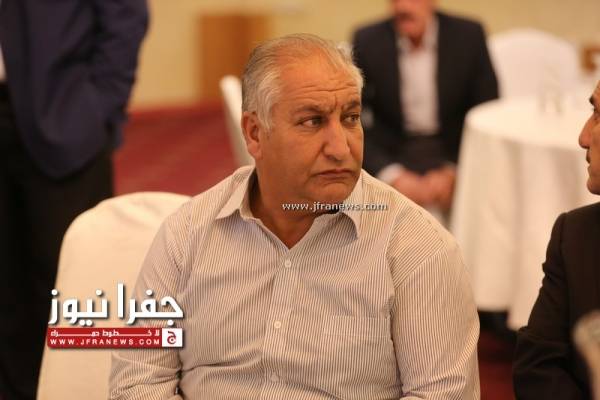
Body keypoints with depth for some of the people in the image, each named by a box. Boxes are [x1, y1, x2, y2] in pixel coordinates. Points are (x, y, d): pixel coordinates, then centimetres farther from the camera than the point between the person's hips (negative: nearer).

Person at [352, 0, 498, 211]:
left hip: (453, 153, 1)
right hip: (390, 156, 0)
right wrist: (392, 176, -20)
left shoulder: (469, 36, -4)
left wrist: (452, 173, -17)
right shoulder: (367, 41, -5)